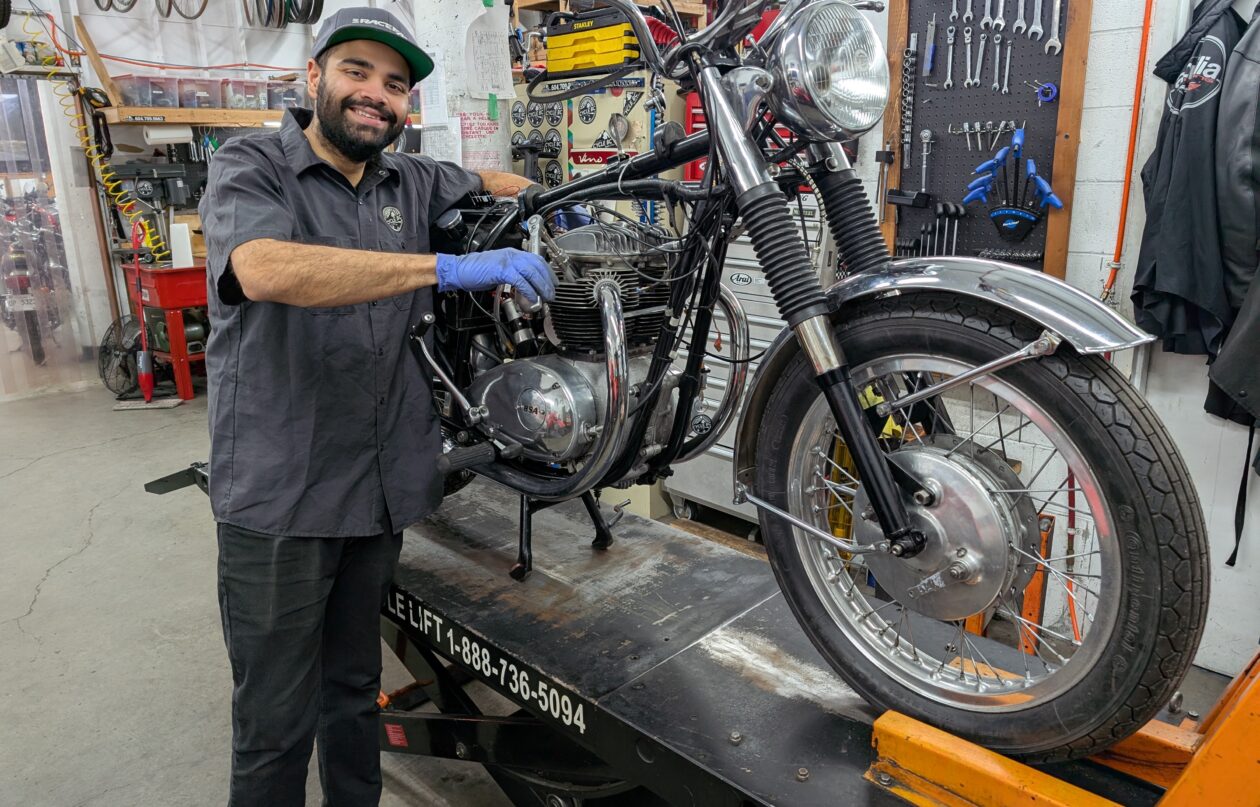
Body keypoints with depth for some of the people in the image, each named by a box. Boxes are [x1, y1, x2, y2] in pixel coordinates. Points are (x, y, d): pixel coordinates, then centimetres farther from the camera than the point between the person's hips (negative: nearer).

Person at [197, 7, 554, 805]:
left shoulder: (412, 181, 8)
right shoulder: (250, 167, -8)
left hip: (381, 486, 5)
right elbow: (266, 270, -30)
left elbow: (487, 183, 29)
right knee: (276, 722, 7)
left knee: (355, 692, 22)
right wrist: (449, 269, -34)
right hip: (279, 493, -5)